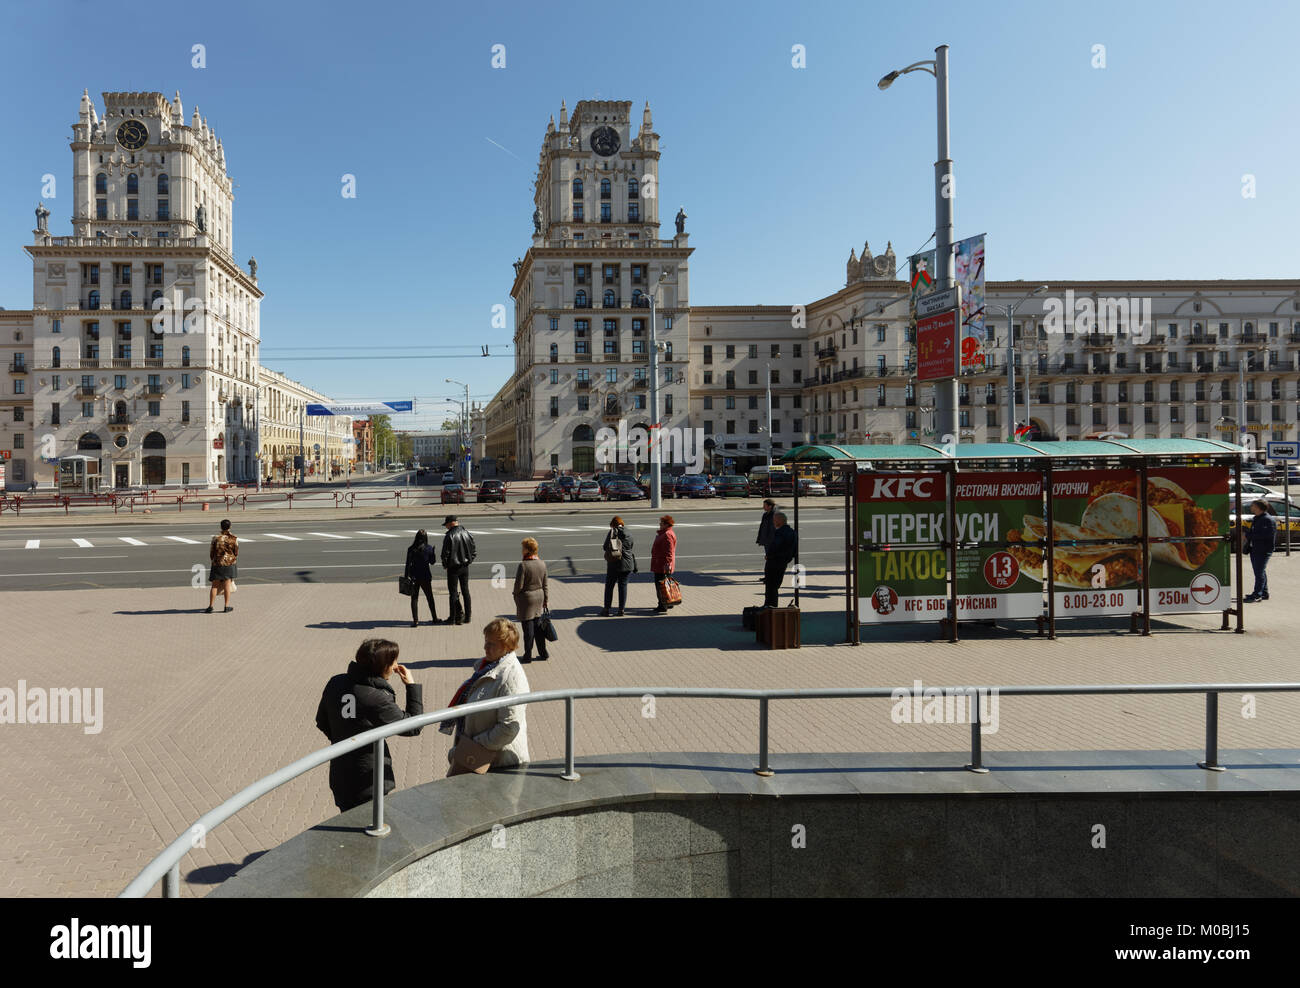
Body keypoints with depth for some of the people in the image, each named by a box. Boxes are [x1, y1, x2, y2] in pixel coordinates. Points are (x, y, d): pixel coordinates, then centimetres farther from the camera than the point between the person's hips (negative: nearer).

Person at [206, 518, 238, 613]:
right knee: (227, 585, 6)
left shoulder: (216, 538, -8)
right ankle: (227, 607, 10)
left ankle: (210, 606, 8)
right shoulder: (234, 539, -7)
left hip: (217, 564, 0)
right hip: (230, 564, 0)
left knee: (215, 586, 8)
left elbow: (211, 553, 0)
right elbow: (236, 553, 2)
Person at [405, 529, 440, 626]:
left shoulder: (410, 549, -6)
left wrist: (406, 576, -8)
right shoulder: (429, 548, -7)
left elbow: (408, 564, -9)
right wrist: (433, 552, 20)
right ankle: (435, 619, 22)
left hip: (414, 576, 0)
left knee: (414, 598, 5)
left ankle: (415, 621, 0)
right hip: (425, 576, 0)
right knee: (430, 598, 14)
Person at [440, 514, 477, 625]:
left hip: (453, 567, -5)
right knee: (465, 591, 11)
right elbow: (474, 551, 6)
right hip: (465, 567, 5)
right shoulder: (466, 534, 3)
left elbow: (445, 553, -16)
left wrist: (445, 565, -1)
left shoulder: (449, 536, -15)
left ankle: (454, 617, 3)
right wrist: (468, 561, 13)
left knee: (453, 592, 3)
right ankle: (467, 617, 14)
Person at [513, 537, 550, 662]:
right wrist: (546, 599, 14)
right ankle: (543, 653, 21)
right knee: (538, 626, 15)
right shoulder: (542, 564, 0)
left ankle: (528, 655, 12)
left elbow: (519, 585, -17)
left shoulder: (523, 565, -20)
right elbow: (545, 585, 6)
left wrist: (516, 597, 1)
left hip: (526, 598, -6)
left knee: (528, 629, 3)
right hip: (539, 597, 6)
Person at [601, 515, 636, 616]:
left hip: (613, 564, -2)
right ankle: (621, 610, 8)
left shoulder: (611, 533, -8)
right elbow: (630, 550, 7)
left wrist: (603, 548, 14)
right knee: (623, 586, 8)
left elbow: (605, 547, -8)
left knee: (609, 586, 8)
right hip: (627, 563, 2)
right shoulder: (628, 535, 1)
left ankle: (606, 610, 10)